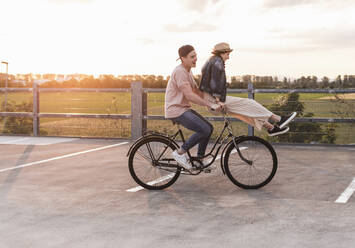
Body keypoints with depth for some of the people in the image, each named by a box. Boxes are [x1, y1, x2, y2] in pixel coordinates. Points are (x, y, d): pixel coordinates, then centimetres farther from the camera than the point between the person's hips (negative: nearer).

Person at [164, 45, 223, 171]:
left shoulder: (188, 71, 15)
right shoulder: (180, 71, -18)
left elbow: (197, 91, 17)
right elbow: (190, 95, -24)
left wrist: (214, 101, 7)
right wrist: (211, 104, -24)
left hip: (184, 108, 10)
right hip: (176, 110, -10)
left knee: (209, 128, 8)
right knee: (205, 130, -19)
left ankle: (199, 159, 18)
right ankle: (180, 152, -7)